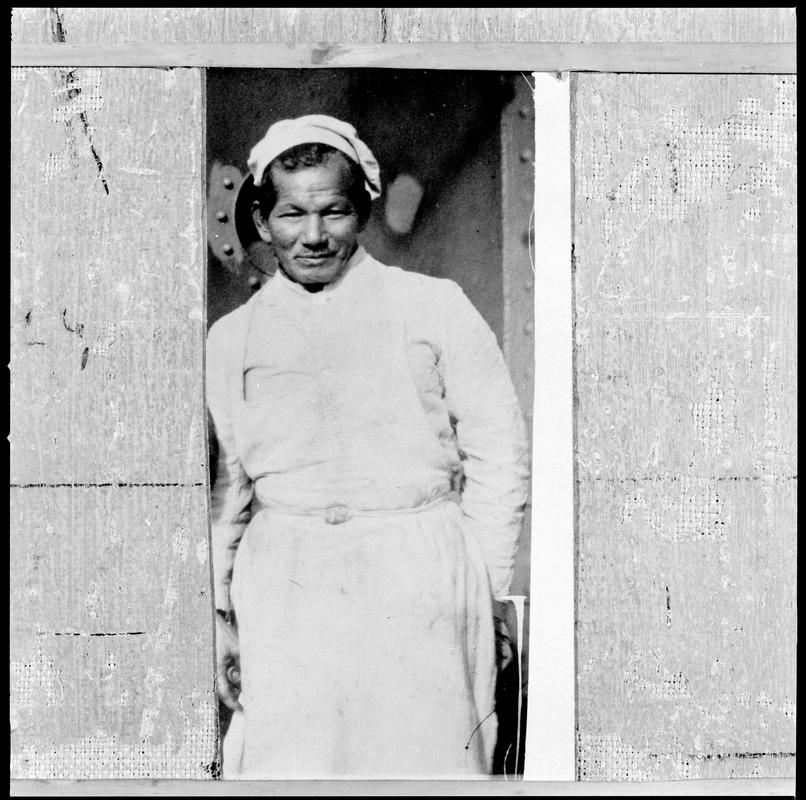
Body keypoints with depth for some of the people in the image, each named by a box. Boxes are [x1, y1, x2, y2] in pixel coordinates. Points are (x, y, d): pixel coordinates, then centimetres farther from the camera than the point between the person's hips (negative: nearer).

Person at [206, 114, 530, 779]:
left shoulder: (434, 307, 3)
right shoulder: (231, 338, 11)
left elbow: (499, 454, 3)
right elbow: (222, 486, 15)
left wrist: (484, 593, 0)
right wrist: (218, 614, 12)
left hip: (421, 580, -1)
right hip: (285, 593, 2)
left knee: (428, 759, 2)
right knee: (286, 765, 0)